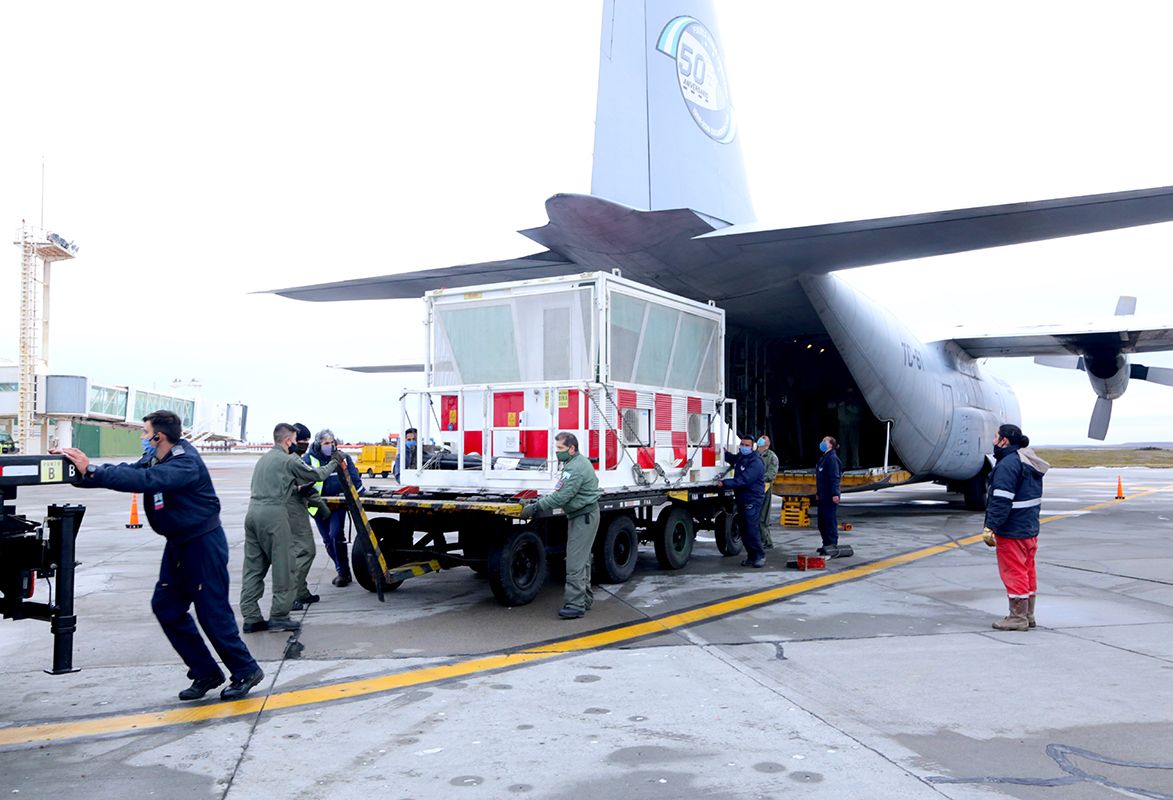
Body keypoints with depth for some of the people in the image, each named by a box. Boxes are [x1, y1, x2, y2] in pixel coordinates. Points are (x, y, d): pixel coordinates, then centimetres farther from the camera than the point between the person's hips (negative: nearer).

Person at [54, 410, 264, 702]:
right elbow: (127, 471, -5)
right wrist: (83, 470, -18)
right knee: (166, 607, 7)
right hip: (179, 544, 9)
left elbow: (144, 480, -37)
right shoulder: (153, 459, 6)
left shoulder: (186, 464, -24)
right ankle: (205, 673, 16)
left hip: (204, 544, -9)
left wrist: (91, 471, -39)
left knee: (212, 612, -5)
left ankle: (246, 671, 11)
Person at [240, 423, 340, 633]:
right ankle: (279, 616, 2)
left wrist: (297, 488, 26)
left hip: (253, 511, 8)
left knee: (253, 567, 8)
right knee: (283, 566, 0)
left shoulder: (264, 459, 21)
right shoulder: (288, 460, -4)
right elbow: (315, 475, 3)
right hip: (273, 515, -8)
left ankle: (251, 617, 9)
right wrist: (334, 464, 18)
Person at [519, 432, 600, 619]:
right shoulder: (577, 462, 12)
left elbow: (561, 497, -26)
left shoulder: (576, 468, -23)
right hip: (580, 517, 11)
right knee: (582, 560, 19)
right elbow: (561, 493, 17)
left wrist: (535, 508, -22)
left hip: (583, 518, -11)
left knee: (575, 563, -11)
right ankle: (585, 598, 29)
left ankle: (575, 605, -9)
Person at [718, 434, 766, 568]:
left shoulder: (755, 462, -16)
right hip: (742, 498, 9)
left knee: (751, 528, -14)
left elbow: (743, 480, -25)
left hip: (752, 500, -9)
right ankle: (751, 556, 16)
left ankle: (760, 555, -6)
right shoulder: (740, 457, 13)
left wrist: (725, 483, -25)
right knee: (744, 529, 9)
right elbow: (732, 459, 40)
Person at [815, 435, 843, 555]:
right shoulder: (823, 458, 17)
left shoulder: (832, 458, -12)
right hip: (823, 496, 10)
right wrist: (818, 493, 23)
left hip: (830, 496, -10)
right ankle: (827, 544, 21)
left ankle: (832, 545, 0)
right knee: (822, 522, 13)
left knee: (830, 521, -5)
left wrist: (835, 494, -22)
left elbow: (835, 477, -18)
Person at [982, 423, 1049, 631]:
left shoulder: (1008, 465, -19)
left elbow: (1001, 501, -24)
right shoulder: (1030, 463, 13)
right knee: (1027, 571, 16)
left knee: (1013, 572, -1)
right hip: (1030, 528, 10)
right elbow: (1034, 497, 18)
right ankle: (1028, 616, 24)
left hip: (1012, 530, -10)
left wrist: (990, 527, -21)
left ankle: (1018, 617, 5)